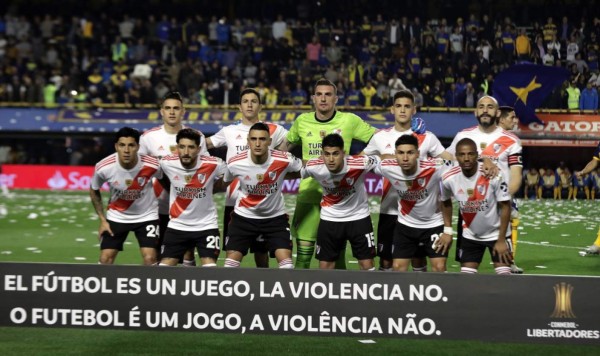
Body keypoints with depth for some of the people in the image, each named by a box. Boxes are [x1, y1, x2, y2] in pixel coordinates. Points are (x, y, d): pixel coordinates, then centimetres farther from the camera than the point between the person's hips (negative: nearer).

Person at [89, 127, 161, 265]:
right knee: (105, 259, -2)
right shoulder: (103, 168, -24)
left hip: (147, 216, -1)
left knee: (150, 259, -13)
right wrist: (102, 220, -1)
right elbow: (94, 191, -1)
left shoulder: (152, 165, -27)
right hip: (116, 216, 1)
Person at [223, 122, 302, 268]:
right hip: (244, 216, 1)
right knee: (232, 259, -2)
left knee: (286, 260, -11)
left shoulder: (284, 160, -22)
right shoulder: (235, 163, -19)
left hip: (275, 217, -1)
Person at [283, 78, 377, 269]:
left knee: (337, 255, 6)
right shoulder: (302, 121, 4)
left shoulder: (349, 120, -2)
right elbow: (286, 145, 22)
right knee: (303, 254, 1)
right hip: (309, 194, 1)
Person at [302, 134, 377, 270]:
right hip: (329, 218, 2)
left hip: (359, 217, -2)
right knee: (324, 267, 6)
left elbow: (380, 160, -8)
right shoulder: (312, 167, -22)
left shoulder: (361, 163, -28)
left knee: (367, 265, 1)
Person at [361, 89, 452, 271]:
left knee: (419, 258, 4)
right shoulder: (380, 137, 5)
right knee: (386, 259, 6)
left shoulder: (426, 138, 1)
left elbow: (450, 162, 1)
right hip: (389, 210, 1)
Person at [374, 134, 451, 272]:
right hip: (405, 225, 3)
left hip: (434, 224, -2)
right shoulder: (387, 167, -23)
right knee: (398, 267, 2)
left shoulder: (435, 168, -31)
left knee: (439, 267, -7)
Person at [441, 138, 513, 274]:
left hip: (496, 233, -3)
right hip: (470, 236, 3)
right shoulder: (449, 178, -15)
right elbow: (446, 202, 8)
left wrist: (501, 240, -14)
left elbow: (505, 207, -15)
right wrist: (447, 230, 4)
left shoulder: (494, 175, -25)